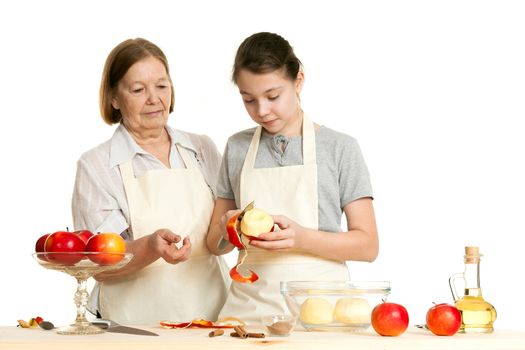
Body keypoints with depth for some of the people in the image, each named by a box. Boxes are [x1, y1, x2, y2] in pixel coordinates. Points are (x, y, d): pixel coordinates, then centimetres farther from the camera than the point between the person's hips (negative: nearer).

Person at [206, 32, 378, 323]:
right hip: (248, 306, 2)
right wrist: (225, 231, -5)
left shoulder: (340, 148, 4)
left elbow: (367, 245, 1)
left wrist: (301, 238, -14)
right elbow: (215, 245, 18)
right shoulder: (237, 148, 13)